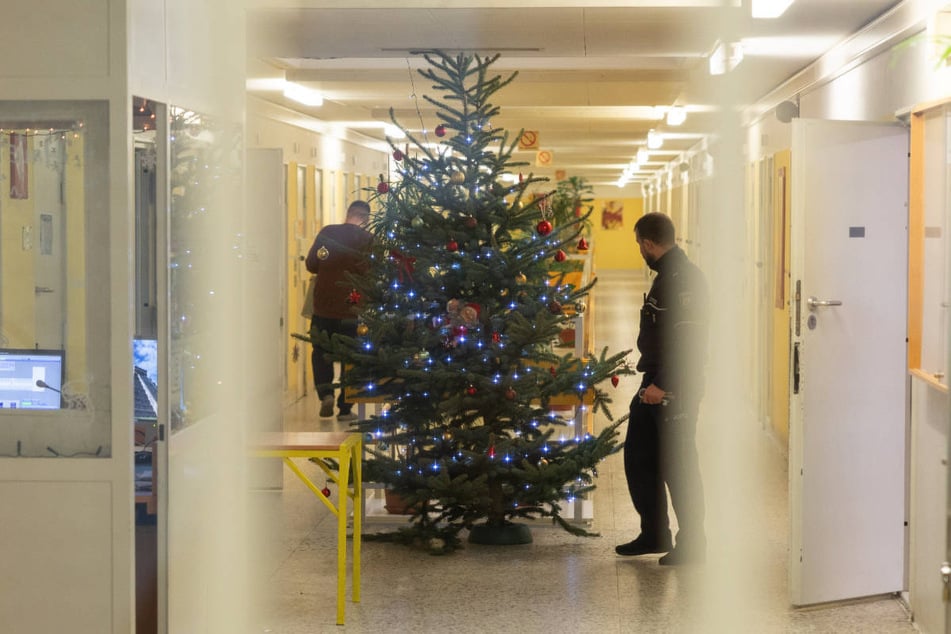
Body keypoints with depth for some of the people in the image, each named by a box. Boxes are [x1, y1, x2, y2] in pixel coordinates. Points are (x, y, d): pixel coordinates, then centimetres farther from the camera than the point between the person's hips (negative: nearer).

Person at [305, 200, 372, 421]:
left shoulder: (327, 232, -3)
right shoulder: (367, 239, -9)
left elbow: (311, 264, -1)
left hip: (323, 305, 1)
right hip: (352, 309, -1)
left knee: (321, 352, 17)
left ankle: (325, 393, -4)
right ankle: (345, 408, 8)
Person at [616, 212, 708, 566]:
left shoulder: (682, 279, -18)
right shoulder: (667, 275, 13)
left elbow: (687, 339, -25)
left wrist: (663, 384, -25)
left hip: (674, 389, -10)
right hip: (655, 384, 11)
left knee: (677, 464, -3)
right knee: (638, 455, 15)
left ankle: (691, 546, 8)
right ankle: (654, 535, 26)